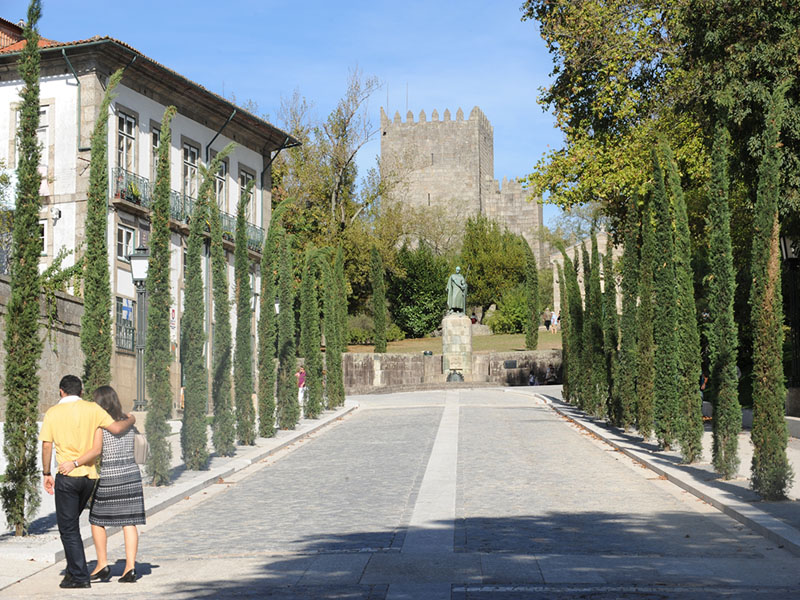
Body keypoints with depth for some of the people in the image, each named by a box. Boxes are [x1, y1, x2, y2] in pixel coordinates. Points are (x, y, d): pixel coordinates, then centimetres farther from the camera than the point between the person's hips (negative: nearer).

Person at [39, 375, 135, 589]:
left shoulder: (53, 412, -1)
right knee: (71, 522, 21)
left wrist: (46, 474, 7)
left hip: (67, 475, -4)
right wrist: (130, 420, 15)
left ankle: (80, 577, -1)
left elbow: (46, 446, -3)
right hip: (89, 475, 4)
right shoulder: (92, 409, 1)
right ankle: (73, 569, 23)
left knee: (68, 527, 3)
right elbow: (116, 428, -5)